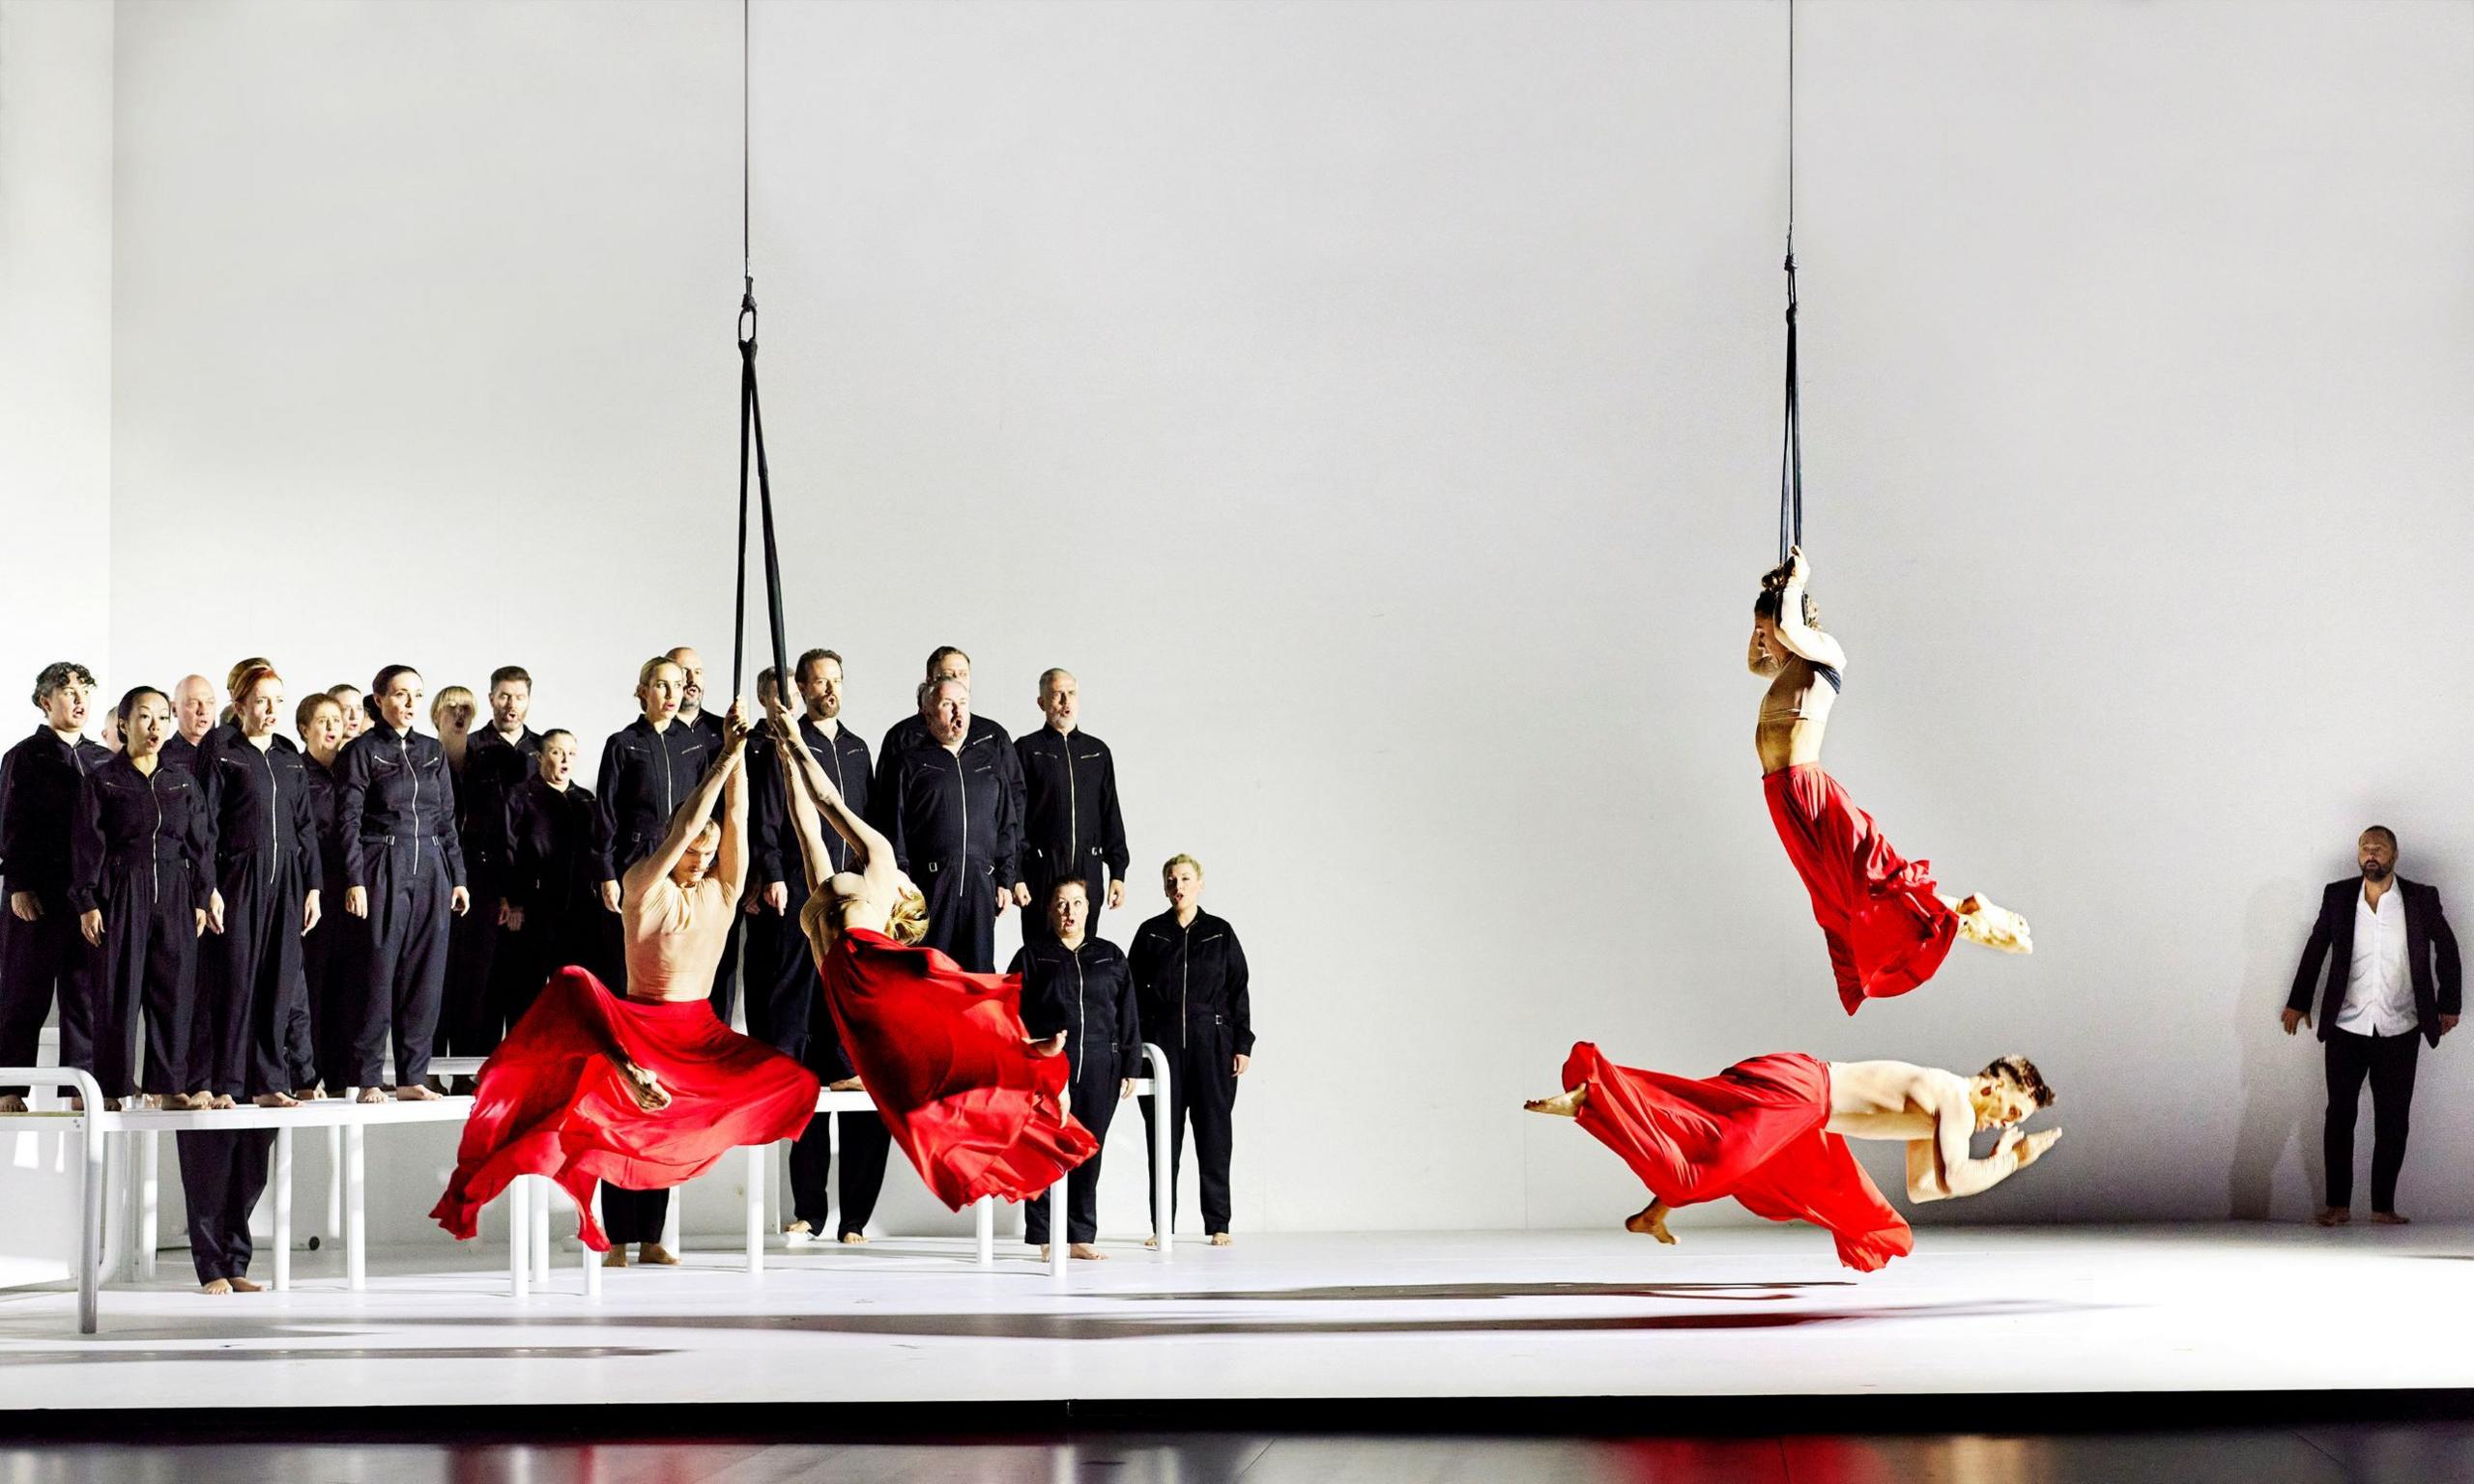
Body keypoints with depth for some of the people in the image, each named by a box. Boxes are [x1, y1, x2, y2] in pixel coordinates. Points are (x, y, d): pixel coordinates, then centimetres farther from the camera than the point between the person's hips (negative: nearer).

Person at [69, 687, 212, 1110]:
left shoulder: (183, 781, 11)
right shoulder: (103, 781, 1)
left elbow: (199, 844, 12)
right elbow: (87, 845, -2)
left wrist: (201, 899, 6)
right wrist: (87, 903, -8)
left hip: (174, 896, 3)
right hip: (121, 895, -3)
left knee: (173, 991, 2)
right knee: (118, 991, -2)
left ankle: (167, 1084, 7)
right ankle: (111, 1086, 3)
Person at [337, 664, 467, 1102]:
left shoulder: (433, 751, 13)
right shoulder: (362, 750, -1)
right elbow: (348, 819, -6)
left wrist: (458, 877, 11)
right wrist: (354, 880, -14)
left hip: (429, 869, 5)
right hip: (382, 869, -5)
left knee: (425, 974, 3)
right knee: (379, 972, -4)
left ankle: (412, 1076, 9)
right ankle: (369, 1078, 0)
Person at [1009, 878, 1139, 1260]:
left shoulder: (1111, 957, 14)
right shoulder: (1032, 956, 6)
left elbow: (1128, 1017, 14)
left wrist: (1129, 1067, 8)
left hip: (1099, 1071, 3)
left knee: (1088, 1153, 4)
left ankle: (1080, 1236, 9)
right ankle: (1044, 1237, 0)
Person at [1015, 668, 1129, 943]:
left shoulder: (1097, 751, 15)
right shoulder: (1027, 750, 3)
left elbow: (1111, 815, 16)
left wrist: (1117, 872, 9)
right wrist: (1014, 876, -9)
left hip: (1089, 869, 3)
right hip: (1042, 869, -3)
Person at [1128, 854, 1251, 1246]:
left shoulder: (1220, 932, 6)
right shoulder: (1151, 933, 8)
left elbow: (1239, 990, 6)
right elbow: (1133, 990, 7)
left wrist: (1242, 1044, 0)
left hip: (1211, 1040, 0)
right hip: (1162, 1040, 1)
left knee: (1214, 1130, 0)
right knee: (1164, 1130, 0)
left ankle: (1218, 1224, 6)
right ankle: (1162, 1225, 4)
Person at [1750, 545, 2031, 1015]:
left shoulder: (1825, 652, -6)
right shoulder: (1789, 669, 19)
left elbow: (1788, 630, -27)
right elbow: (1753, 663, 41)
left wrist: (1794, 584, -8)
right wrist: (1770, 596, 28)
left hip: (1804, 788, -10)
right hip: (1783, 795, 10)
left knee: (1872, 874, -11)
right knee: (1834, 898, 10)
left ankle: (1968, 914, -5)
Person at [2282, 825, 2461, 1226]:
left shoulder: (2421, 899, -2)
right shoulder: (2337, 896, 0)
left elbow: (2447, 949, 9)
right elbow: (2315, 949, 10)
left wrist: (2449, 1004, 10)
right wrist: (2298, 1002, 13)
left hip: (2399, 1031, 0)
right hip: (2346, 1028, 1)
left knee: (2392, 1121, 2)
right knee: (2339, 1116, 0)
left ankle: (2384, 1206, 9)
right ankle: (2337, 1204, 6)